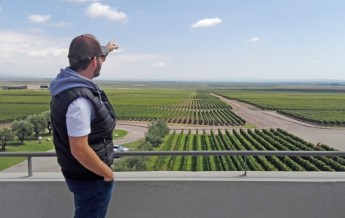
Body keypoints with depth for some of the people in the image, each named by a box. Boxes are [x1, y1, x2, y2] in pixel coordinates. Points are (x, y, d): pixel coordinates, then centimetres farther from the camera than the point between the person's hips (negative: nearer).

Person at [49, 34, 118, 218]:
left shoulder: (70, 80, -2)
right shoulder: (80, 100, -32)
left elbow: (86, 62, 22)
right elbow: (79, 150, -31)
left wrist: (105, 49, 37)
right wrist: (107, 173, -18)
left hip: (81, 173, 9)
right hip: (90, 176, -9)